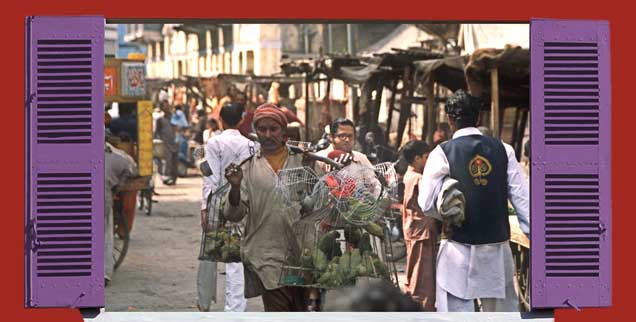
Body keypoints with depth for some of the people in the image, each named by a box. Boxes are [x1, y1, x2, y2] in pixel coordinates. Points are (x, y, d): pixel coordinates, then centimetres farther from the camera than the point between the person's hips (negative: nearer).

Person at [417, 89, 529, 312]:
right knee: (504, 313, 15)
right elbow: (522, 198, 1)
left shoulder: (443, 153, -7)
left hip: (460, 249, -3)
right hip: (498, 248, 4)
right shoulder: (503, 150, 2)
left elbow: (426, 204, -7)